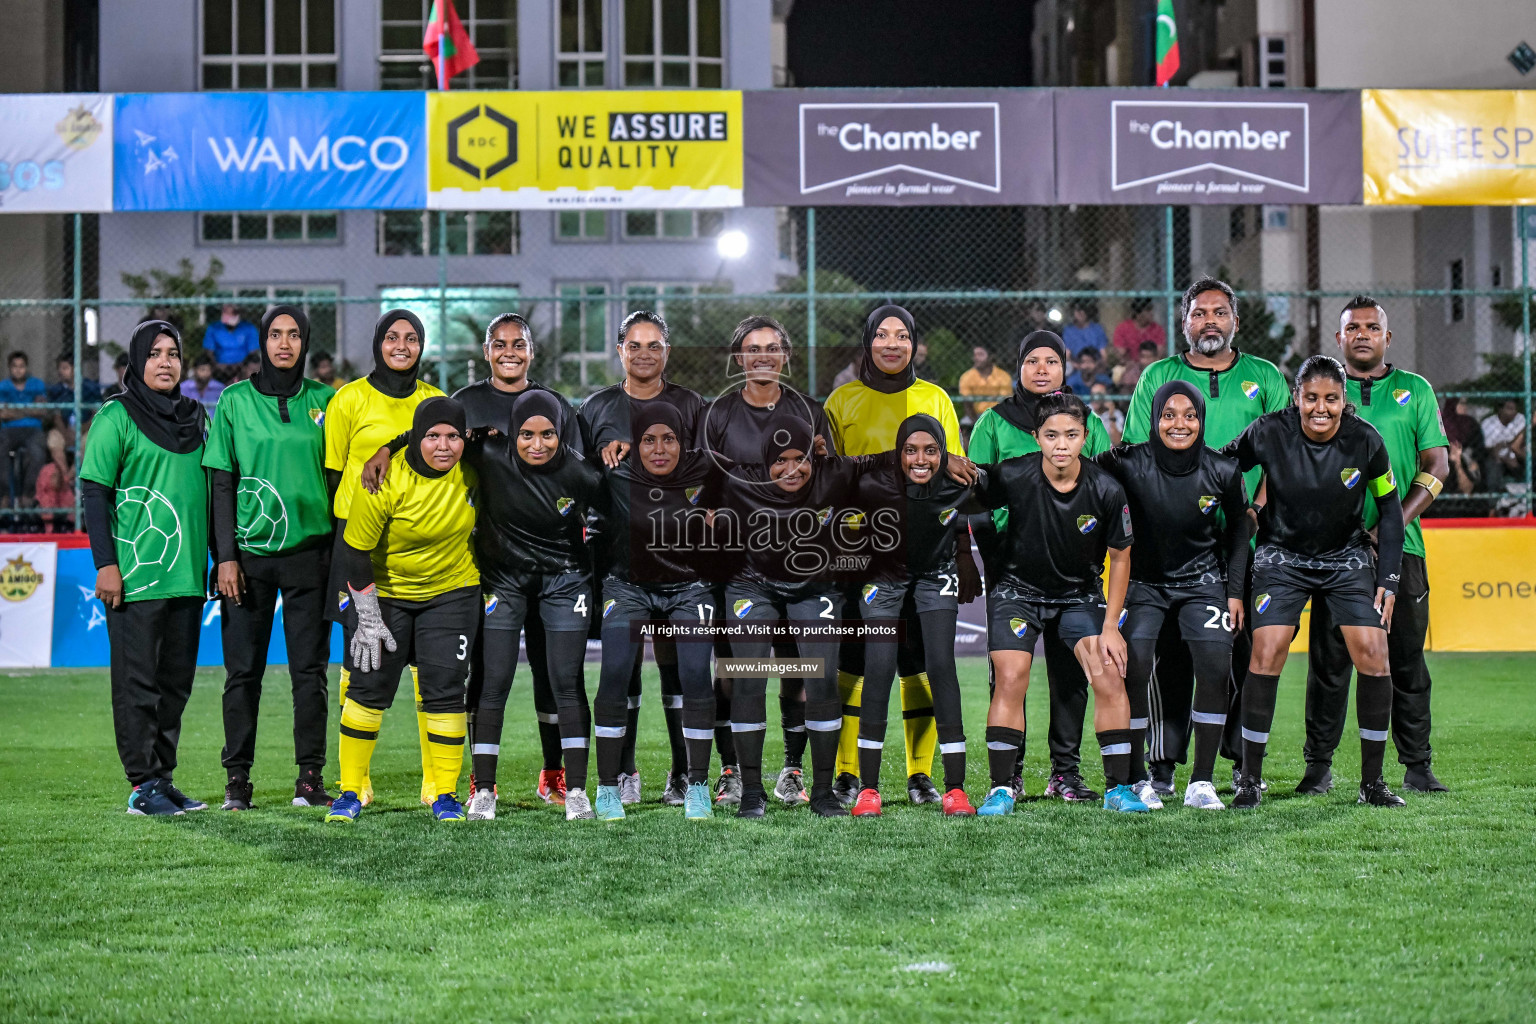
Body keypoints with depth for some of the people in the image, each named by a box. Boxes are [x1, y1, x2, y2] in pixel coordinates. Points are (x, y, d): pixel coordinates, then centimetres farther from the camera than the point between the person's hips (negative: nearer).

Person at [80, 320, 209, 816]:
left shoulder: (196, 417, 13)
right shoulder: (116, 417, -4)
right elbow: (95, 493, -7)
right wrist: (106, 563, -13)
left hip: (186, 573, 6)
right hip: (135, 575, -6)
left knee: (176, 681, 10)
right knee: (138, 682, -3)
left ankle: (163, 777, 18)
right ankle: (143, 785, 2)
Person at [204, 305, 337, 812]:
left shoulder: (324, 401, 8)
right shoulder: (235, 401, 5)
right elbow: (221, 483, 3)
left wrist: (340, 552, 4)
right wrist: (225, 555, -5)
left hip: (309, 551, 1)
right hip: (249, 552, -1)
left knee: (309, 669, 1)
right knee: (243, 669, 1)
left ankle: (310, 776, 8)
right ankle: (237, 779, 8)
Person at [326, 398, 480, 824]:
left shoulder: (471, 471, -13)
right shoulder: (387, 481, -24)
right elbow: (354, 550, -18)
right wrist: (368, 619, -15)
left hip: (452, 592, 2)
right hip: (384, 592, -2)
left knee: (444, 690, -4)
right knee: (369, 688, -1)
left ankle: (445, 793, 7)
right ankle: (351, 791, 12)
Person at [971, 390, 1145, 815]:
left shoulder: (1106, 491, -18)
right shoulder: (1013, 476, -21)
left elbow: (1120, 557, -5)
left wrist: (1110, 627, -6)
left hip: (1081, 594, 1)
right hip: (1017, 589, -1)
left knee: (1110, 679, -11)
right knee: (1010, 681, -14)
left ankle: (1119, 788, 1)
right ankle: (1001, 788, -2)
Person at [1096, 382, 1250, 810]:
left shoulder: (1222, 471, -11)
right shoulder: (1129, 464, -19)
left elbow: (1237, 530, 4)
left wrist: (1235, 591, 2)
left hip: (1202, 579, 1)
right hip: (1143, 580, -1)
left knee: (1216, 667, -14)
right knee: (1133, 668, -16)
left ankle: (1201, 782, -2)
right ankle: (1136, 779, -1)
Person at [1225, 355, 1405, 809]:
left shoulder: (1365, 440, -13)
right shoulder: (1270, 433, -17)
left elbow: (1390, 508, -1)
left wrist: (1388, 581, -3)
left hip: (1347, 558, 1)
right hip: (1282, 557, -1)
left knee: (1372, 653, -11)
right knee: (1266, 652, -17)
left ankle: (1372, 781, 3)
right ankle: (1249, 779, -5)